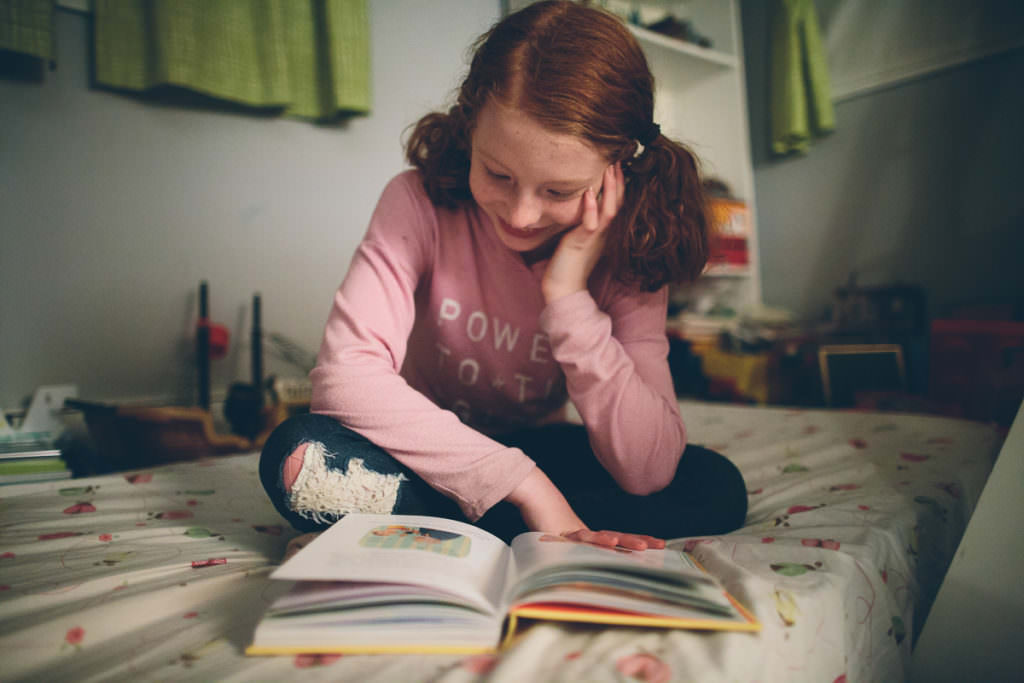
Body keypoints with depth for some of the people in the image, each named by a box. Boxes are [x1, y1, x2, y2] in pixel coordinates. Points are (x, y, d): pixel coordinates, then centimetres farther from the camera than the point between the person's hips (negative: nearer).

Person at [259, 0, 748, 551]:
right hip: (428, 458, -2)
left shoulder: (625, 254, -15)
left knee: (716, 488, -20)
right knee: (296, 457, -31)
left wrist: (569, 296, -30)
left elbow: (647, 472, -23)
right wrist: (524, 485, -35)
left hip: (537, 455, 2)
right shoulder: (420, 203, -18)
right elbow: (345, 375, -31)